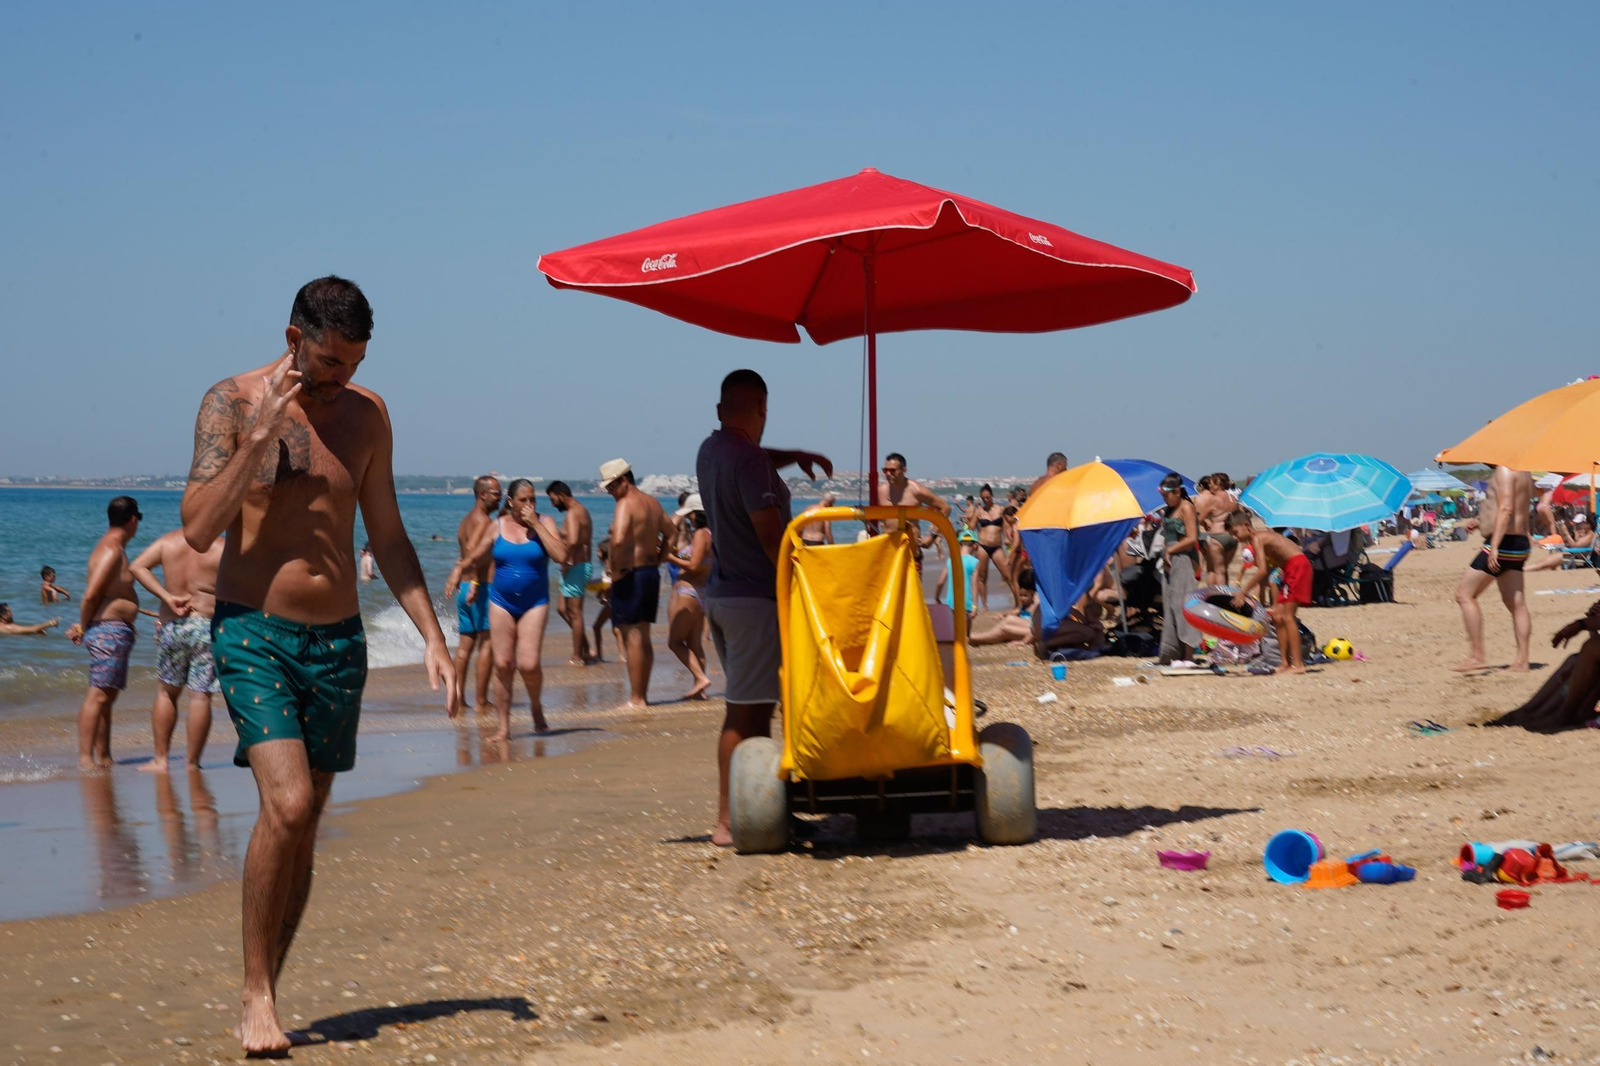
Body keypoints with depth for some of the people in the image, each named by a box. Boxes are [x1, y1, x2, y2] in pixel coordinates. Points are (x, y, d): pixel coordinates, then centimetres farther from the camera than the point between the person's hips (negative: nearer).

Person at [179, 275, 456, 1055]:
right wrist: (261, 435, -18)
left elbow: (386, 535, 14)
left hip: (338, 642, 4)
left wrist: (431, 634, 7)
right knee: (286, 804, -20)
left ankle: (263, 998, 15)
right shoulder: (232, 402, -4)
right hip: (254, 633, -4)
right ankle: (257, 993, -9)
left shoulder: (366, 414, 8)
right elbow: (198, 529, -12)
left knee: (303, 827, 5)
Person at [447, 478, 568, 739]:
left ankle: (537, 708, 15)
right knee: (503, 665, -1)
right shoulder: (496, 527, 4)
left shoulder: (544, 522, -2)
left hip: (534, 604, -2)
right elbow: (474, 558, 12)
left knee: (528, 664, -15)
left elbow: (561, 556, -17)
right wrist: (458, 571, -9)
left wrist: (535, 524, -16)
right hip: (501, 602, 2)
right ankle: (504, 727, 8)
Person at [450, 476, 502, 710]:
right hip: (482, 588, -9)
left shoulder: (466, 520, 17)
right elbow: (472, 547, -28)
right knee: (487, 644, -4)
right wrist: (475, 583, -32)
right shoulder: (483, 520, -12)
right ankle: (481, 700, -4)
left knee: (466, 643, 11)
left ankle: (459, 697, 10)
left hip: (465, 587, 9)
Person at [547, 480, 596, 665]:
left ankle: (577, 657, 5)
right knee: (563, 609, 17)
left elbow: (572, 541, -33)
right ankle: (585, 649, 17)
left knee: (574, 612, -2)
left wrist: (565, 563, -20)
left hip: (576, 567, -10)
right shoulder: (582, 511, 16)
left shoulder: (572, 514, -17)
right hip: (582, 564, 10)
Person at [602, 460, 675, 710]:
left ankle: (636, 699, -5)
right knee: (644, 638, 15)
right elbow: (669, 534, 23)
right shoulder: (653, 503, 13)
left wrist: (616, 570, -17)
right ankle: (643, 695, 20)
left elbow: (618, 539, -29)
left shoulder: (625, 504, -14)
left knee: (632, 638, -6)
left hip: (630, 576, -9)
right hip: (651, 573, 9)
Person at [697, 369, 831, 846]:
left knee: (756, 705, 16)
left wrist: (793, 456, 24)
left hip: (719, 592, 9)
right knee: (745, 711, -6)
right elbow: (769, 533, -20)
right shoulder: (748, 459, -17)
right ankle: (729, 822, -5)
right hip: (754, 597, -9)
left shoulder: (710, 451, 11)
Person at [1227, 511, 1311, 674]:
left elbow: (1262, 570, -22)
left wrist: (1244, 591, -20)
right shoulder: (1263, 534, 16)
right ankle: (1285, 663, 10)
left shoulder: (1257, 538, -12)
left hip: (1297, 565, -10)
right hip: (1291, 569, 10)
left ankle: (1298, 664, -16)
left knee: (1287, 616, -13)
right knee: (1278, 616, 9)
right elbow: (1266, 570, 14)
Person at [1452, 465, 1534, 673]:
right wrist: (1480, 522, 32)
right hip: (1519, 542, 10)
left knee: (1464, 594, -4)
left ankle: (1476, 656, -9)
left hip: (1503, 543, -10)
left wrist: (1494, 546, -27)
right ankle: (1522, 660, 5)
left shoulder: (1505, 470, -12)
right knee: (1516, 603, 7)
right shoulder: (1523, 472, 18)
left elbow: (1506, 509, -22)